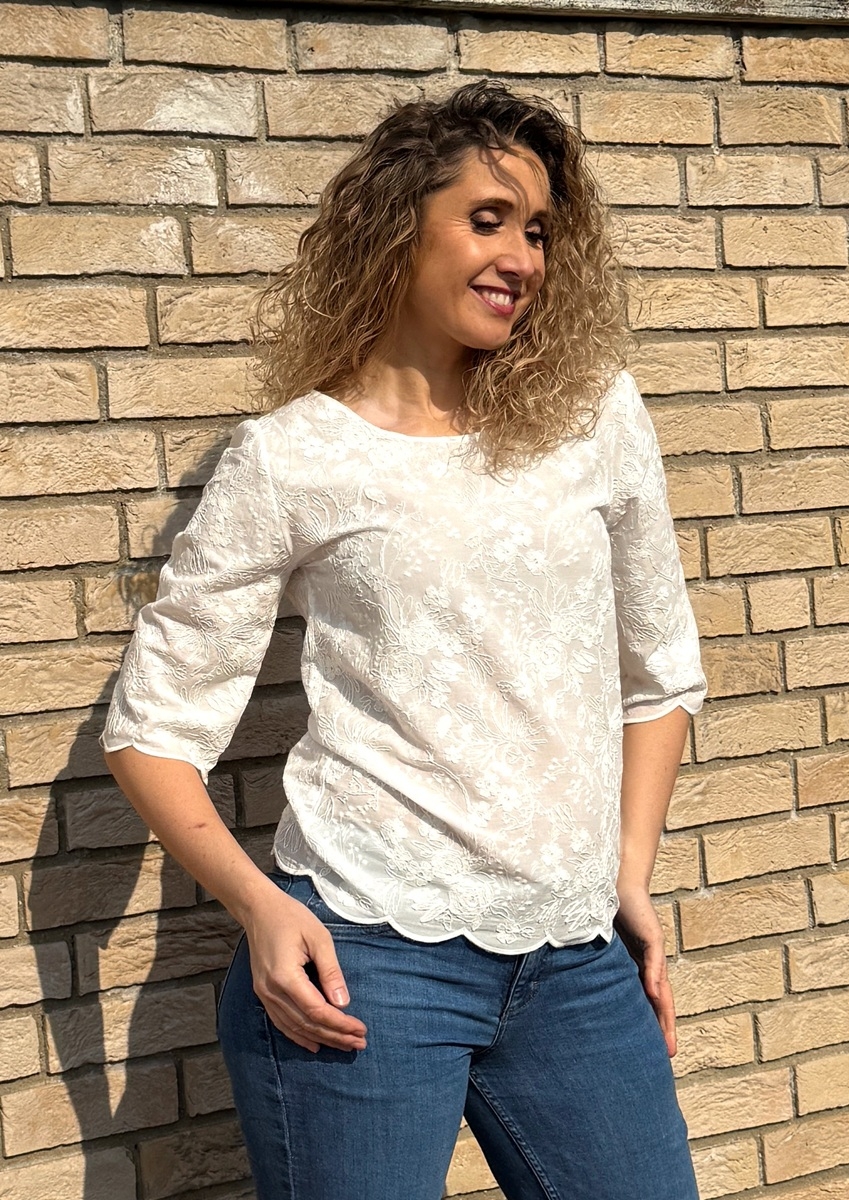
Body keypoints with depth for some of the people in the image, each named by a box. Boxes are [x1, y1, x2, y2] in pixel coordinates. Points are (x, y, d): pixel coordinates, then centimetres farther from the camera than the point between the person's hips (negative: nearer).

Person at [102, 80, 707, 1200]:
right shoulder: (289, 458, -3)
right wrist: (256, 903, -12)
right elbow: (153, 724, 0)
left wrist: (632, 881, 9)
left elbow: (659, 669, 15)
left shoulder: (597, 413, 5)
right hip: (365, 954, -3)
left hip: (579, 962, 4)